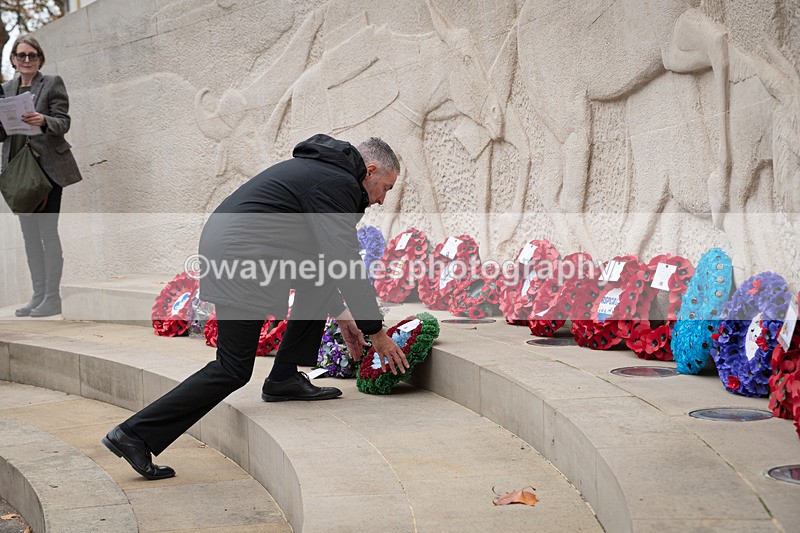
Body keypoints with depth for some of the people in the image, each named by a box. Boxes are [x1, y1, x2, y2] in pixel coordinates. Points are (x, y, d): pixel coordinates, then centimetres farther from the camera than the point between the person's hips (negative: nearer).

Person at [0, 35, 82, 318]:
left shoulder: (53, 84, -2)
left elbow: (63, 123, -9)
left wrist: (43, 121, -29)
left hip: (47, 167, -6)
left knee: (48, 231, -7)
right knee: (29, 234, 8)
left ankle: (52, 298, -3)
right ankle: (38, 295, 14)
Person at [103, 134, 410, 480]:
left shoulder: (319, 169, 23)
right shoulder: (337, 183, -8)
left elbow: (330, 261, 31)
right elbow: (347, 265, -12)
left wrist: (340, 314, 30)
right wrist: (376, 332, -5)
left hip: (221, 241, 10)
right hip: (240, 258, -10)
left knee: (320, 274, 19)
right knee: (233, 370, -2)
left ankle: (284, 377, 17)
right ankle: (135, 434, -1)